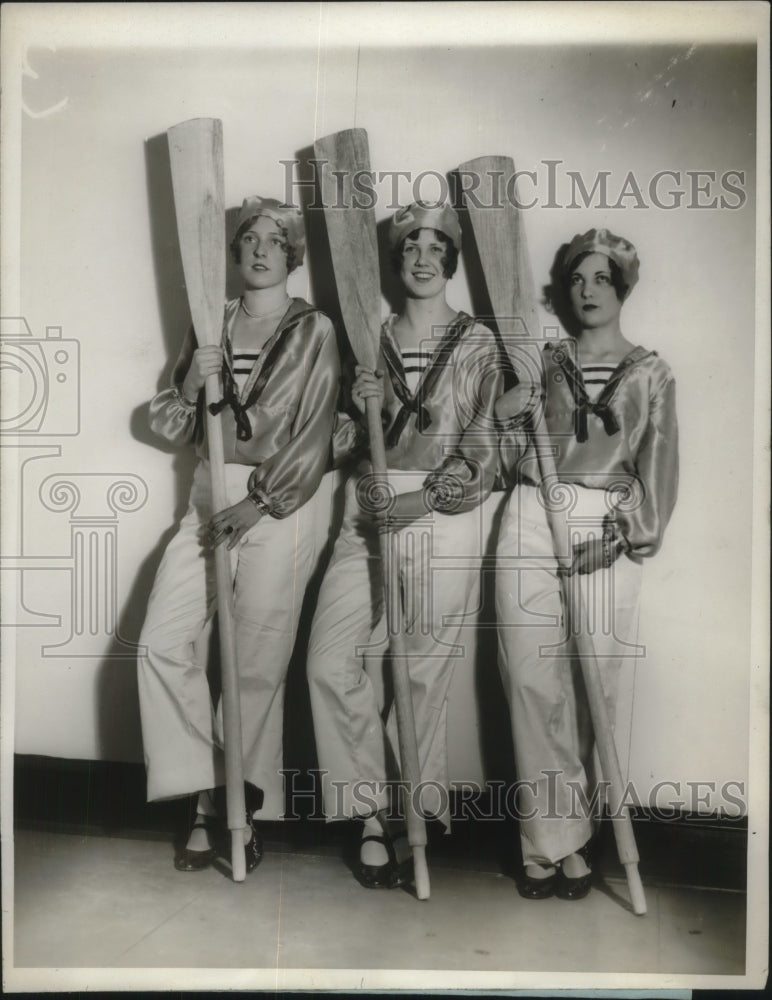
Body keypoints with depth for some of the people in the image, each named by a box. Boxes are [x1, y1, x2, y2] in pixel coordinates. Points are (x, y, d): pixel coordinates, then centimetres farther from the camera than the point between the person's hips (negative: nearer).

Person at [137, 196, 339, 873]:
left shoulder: (313, 331, 2)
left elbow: (314, 436, -6)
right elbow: (173, 430, 13)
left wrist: (259, 504, -14)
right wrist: (191, 383, -7)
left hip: (280, 502, -5)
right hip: (210, 496, 5)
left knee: (257, 665, -4)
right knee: (162, 643, -6)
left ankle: (247, 809, 14)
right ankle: (210, 794, 8)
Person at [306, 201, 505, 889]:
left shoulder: (479, 344, 6)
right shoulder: (373, 340, 15)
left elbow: (481, 443, -2)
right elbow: (350, 445, 16)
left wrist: (428, 499, -14)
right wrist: (362, 409, -5)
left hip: (445, 515, -3)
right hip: (369, 513, 3)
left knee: (424, 674, -1)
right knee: (331, 662, -10)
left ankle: (407, 816, 17)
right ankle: (377, 811, 5)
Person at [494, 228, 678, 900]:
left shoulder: (650, 374, 11)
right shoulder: (542, 363, 15)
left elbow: (659, 469, 3)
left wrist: (622, 535, -9)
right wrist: (508, 421, -4)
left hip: (609, 530, -1)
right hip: (533, 521, 2)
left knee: (597, 685, -4)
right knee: (532, 679, -7)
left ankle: (555, 834, 12)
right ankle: (559, 839, 2)